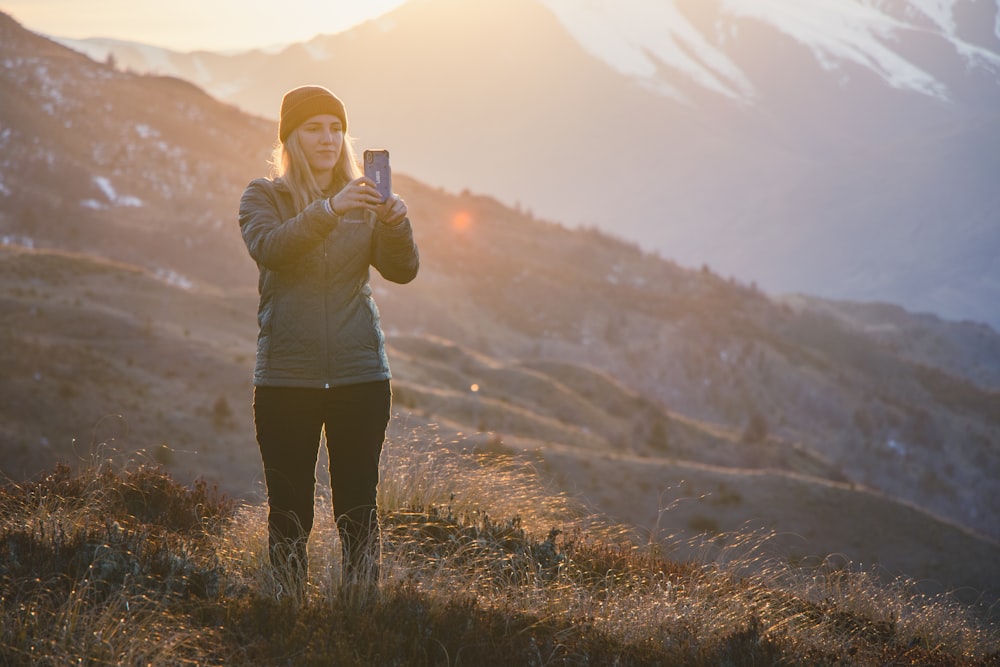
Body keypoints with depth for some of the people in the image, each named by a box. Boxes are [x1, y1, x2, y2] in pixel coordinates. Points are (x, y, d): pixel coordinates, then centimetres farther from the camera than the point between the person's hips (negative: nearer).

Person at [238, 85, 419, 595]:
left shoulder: (363, 199, 11)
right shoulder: (264, 197, 4)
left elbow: (402, 270, -1)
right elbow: (268, 248, -17)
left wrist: (396, 223, -21)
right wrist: (328, 211, -31)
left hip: (360, 376, 2)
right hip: (286, 376, -2)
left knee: (359, 513, 0)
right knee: (289, 515, 0)